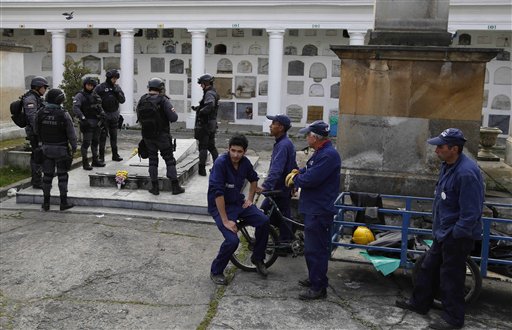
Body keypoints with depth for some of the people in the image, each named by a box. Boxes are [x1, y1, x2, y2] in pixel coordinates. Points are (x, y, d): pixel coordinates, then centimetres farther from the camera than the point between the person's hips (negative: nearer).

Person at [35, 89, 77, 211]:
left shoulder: (41, 113, -2)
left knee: (47, 175, 10)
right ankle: (64, 202, 7)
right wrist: (74, 146, 1)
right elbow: (71, 133, -11)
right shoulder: (63, 114, -15)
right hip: (61, 149, -4)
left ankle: (46, 203, 14)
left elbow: (37, 131, 6)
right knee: (62, 175, 4)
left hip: (46, 148, 4)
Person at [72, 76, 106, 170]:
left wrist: (102, 113, 5)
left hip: (96, 122, 7)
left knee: (95, 141, 14)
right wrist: (82, 117, -32)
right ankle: (85, 162, -1)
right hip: (87, 122, -7)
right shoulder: (80, 96, -7)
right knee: (86, 142, -8)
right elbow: (75, 107, -21)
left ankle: (95, 160, 26)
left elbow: (99, 107, 23)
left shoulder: (95, 95, 14)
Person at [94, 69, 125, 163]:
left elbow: (122, 100, 2)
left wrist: (117, 92, -14)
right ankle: (101, 156, 3)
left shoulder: (117, 87, 7)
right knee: (103, 136, -2)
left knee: (114, 136, 12)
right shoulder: (100, 87, -7)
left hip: (114, 115, 5)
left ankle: (115, 155, 20)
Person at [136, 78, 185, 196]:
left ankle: (155, 187, 13)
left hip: (147, 136, 4)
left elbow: (139, 118, 7)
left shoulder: (142, 100, 2)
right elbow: (173, 117, -17)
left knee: (152, 160, 13)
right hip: (162, 135, -4)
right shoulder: (163, 100, -13)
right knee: (169, 160, 6)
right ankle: (175, 187, 6)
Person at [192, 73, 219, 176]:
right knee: (211, 146, 16)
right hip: (212, 124, 9)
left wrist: (200, 111, -22)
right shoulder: (213, 93, 14)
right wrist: (198, 108, 10)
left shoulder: (209, 93, -17)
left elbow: (209, 106, -35)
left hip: (205, 124, -9)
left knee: (203, 147, -1)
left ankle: (202, 169, 3)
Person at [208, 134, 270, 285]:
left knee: (264, 221, -13)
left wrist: (250, 198, 8)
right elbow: (218, 193, -29)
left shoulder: (244, 162, -5)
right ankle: (216, 271, 3)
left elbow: (253, 179, 17)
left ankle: (257, 258, 10)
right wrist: (225, 221, -28)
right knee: (232, 240, -23)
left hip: (238, 202, 6)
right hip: (220, 206, -6)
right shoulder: (221, 163, -25)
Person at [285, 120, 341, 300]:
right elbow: (310, 170, 24)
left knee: (316, 249, -4)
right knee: (311, 247, 21)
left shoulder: (329, 155, -22)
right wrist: (297, 172, 5)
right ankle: (314, 278, 35)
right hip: (313, 208, 11)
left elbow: (311, 179, -26)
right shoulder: (320, 152, 13)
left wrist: (295, 179, -7)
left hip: (320, 211, -11)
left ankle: (319, 288, 6)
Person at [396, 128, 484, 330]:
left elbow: (470, 212, -26)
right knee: (429, 268, 19)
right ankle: (419, 303, 35)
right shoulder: (448, 166, 5)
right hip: (443, 232, 10)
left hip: (457, 237, -10)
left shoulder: (466, 173, -27)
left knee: (451, 276, 4)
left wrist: (455, 234, -18)